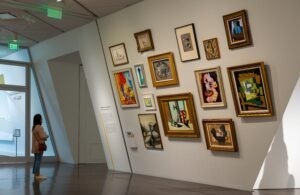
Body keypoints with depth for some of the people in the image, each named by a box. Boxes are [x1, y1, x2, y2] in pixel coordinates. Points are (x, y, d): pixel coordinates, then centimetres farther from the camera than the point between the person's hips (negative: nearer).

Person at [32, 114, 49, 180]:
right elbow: (42, 137, -20)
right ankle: (37, 175, -4)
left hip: (35, 146, 10)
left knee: (36, 160, 14)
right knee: (38, 160, -6)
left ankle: (35, 174, 19)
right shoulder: (39, 127, -18)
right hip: (39, 146, -10)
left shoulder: (33, 127, 12)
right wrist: (46, 136, -1)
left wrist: (44, 136, 12)